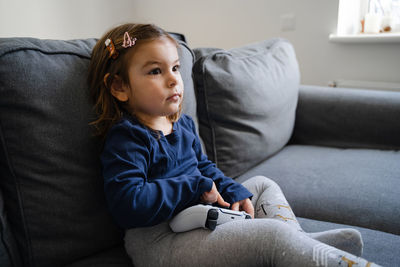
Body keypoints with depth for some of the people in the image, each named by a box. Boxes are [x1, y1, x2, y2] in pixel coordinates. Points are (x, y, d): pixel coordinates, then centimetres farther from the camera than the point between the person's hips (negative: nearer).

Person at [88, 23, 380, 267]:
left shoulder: (182, 123, 11)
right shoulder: (126, 137, -17)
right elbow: (129, 204, -28)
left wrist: (235, 192, 6)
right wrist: (196, 186, -20)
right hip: (159, 242, -10)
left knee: (263, 185, 21)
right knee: (275, 235, -26)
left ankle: (300, 241, -1)